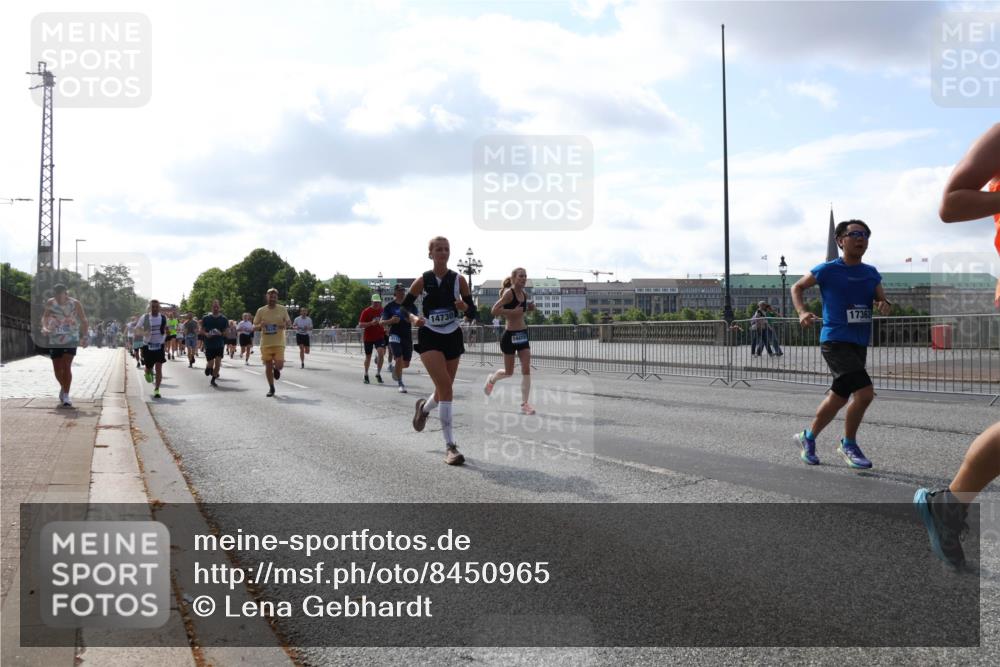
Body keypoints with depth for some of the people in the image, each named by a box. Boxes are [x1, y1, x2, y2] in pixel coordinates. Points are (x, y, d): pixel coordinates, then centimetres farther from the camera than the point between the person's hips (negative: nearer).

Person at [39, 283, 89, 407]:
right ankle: (63, 388, 36)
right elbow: (44, 317, 0)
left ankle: (66, 395, -11)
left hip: (71, 339, -3)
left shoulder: (75, 304, -5)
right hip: (54, 340, 3)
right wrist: (44, 327, -22)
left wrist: (85, 336, -12)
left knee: (67, 366, -15)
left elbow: (84, 321, -2)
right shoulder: (50, 303, 1)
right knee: (57, 368, 7)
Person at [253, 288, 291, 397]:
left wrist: (285, 325, -13)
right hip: (265, 343, 1)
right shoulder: (261, 310, 2)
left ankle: (276, 369, 25)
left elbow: (289, 323, 10)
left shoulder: (282, 309, 1)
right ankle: (271, 388, 21)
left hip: (279, 343, -1)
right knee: (268, 366, 6)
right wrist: (260, 326, -16)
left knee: (279, 365, -13)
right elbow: (254, 327, 7)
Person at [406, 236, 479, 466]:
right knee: (445, 387, -19)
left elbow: (473, 314, 2)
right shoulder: (422, 281, -3)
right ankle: (450, 446, -15)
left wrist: (465, 307, -20)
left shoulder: (459, 280, 0)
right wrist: (414, 319, -15)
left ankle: (424, 407, 49)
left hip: (452, 337, 3)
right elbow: (404, 307, 5)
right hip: (430, 337, -3)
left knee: (444, 389, 12)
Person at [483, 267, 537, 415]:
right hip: (510, 335, -6)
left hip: (523, 334, 6)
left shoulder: (524, 295, 7)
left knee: (526, 370, -5)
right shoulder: (508, 293, -14)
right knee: (509, 372, 8)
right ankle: (491, 379, 40)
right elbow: (494, 311, -22)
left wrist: (529, 308, 6)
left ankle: (524, 404, -1)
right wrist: (513, 311, -27)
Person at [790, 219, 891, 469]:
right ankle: (848, 445, 2)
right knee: (864, 392, -19)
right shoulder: (828, 270, -5)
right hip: (835, 341, -7)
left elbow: (882, 300, 14)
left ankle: (808, 437, 35)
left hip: (860, 344, 7)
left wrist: (885, 305, -10)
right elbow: (797, 287, 6)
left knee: (839, 397, 15)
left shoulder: (871, 273, 10)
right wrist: (802, 312, -11)